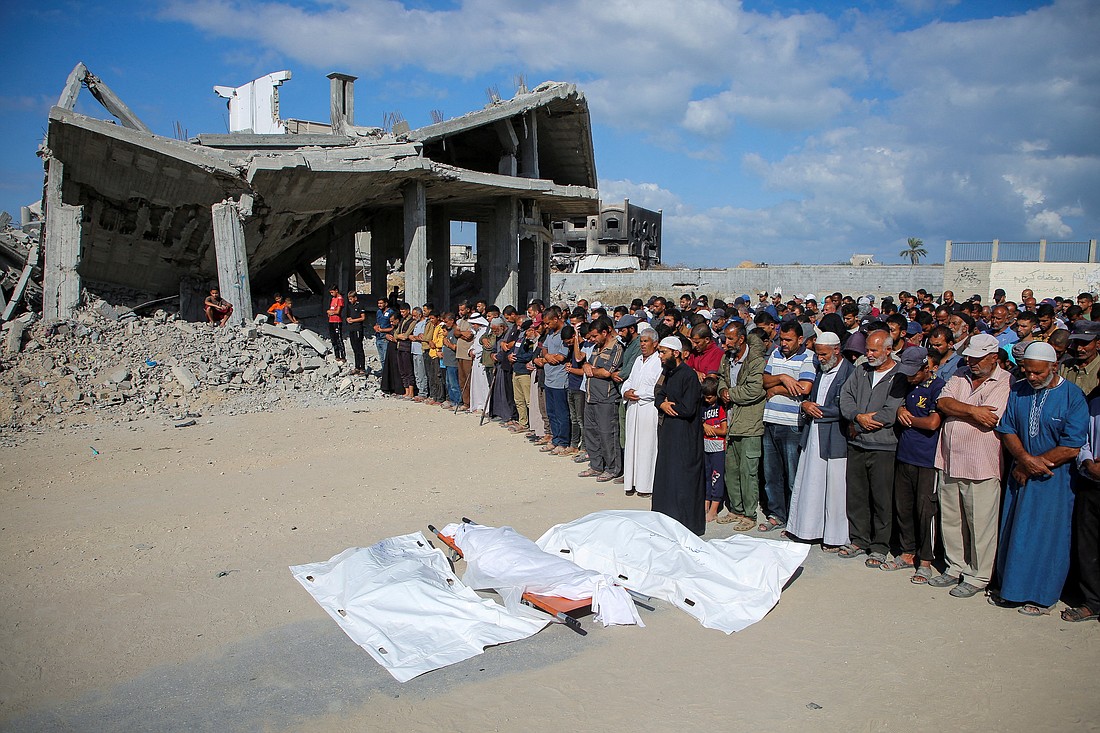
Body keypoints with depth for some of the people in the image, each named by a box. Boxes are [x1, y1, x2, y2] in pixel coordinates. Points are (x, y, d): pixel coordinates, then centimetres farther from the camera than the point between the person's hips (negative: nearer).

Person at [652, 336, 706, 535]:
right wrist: (662, 404, -9)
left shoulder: (688, 375, -16)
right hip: (668, 431, 9)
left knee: (681, 479, -4)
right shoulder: (669, 373, 12)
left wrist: (669, 405, -7)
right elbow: (659, 394, 13)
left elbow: (688, 409, -22)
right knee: (665, 476, 14)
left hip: (684, 435, -9)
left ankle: (686, 523, 5)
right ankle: (667, 517, 25)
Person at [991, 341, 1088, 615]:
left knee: (1046, 536, 3)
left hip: (1054, 479, -4)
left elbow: (1072, 448, -14)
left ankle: (1042, 595, 17)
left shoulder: (1072, 396, -10)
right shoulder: (1018, 391, 1)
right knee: (1013, 531, 9)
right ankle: (1012, 587, 24)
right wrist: (1025, 458, -16)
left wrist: (1031, 465, -11)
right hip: (1020, 475, 4)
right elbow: (1007, 430, 2)